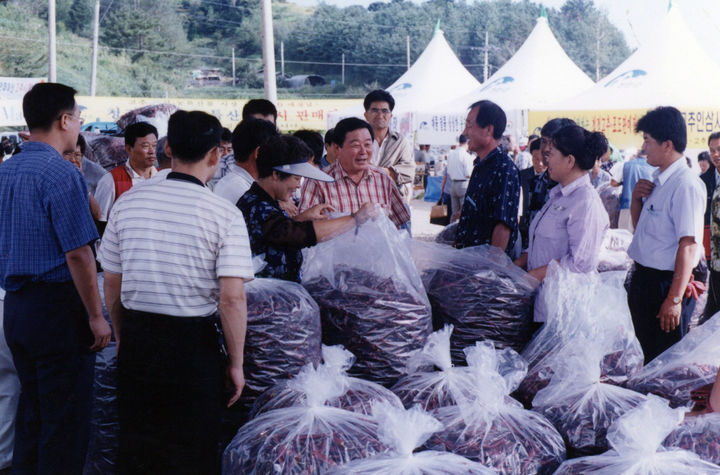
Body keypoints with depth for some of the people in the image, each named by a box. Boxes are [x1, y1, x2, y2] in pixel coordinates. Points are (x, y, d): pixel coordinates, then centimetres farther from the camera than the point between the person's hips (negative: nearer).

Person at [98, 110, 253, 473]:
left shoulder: (127, 204, 0)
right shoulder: (225, 215, -12)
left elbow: (112, 286, 7)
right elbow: (232, 299, -16)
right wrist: (235, 363, -5)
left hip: (136, 338, 4)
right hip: (195, 344, -4)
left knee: (134, 445, 18)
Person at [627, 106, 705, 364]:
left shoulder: (686, 185, -19)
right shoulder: (657, 180, 10)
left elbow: (689, 245, -24)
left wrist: (675, 299, -25)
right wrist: (636, 198, 2)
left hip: (666, 283, -9)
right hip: (644, 279, 9)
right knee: (645, 355, 19)